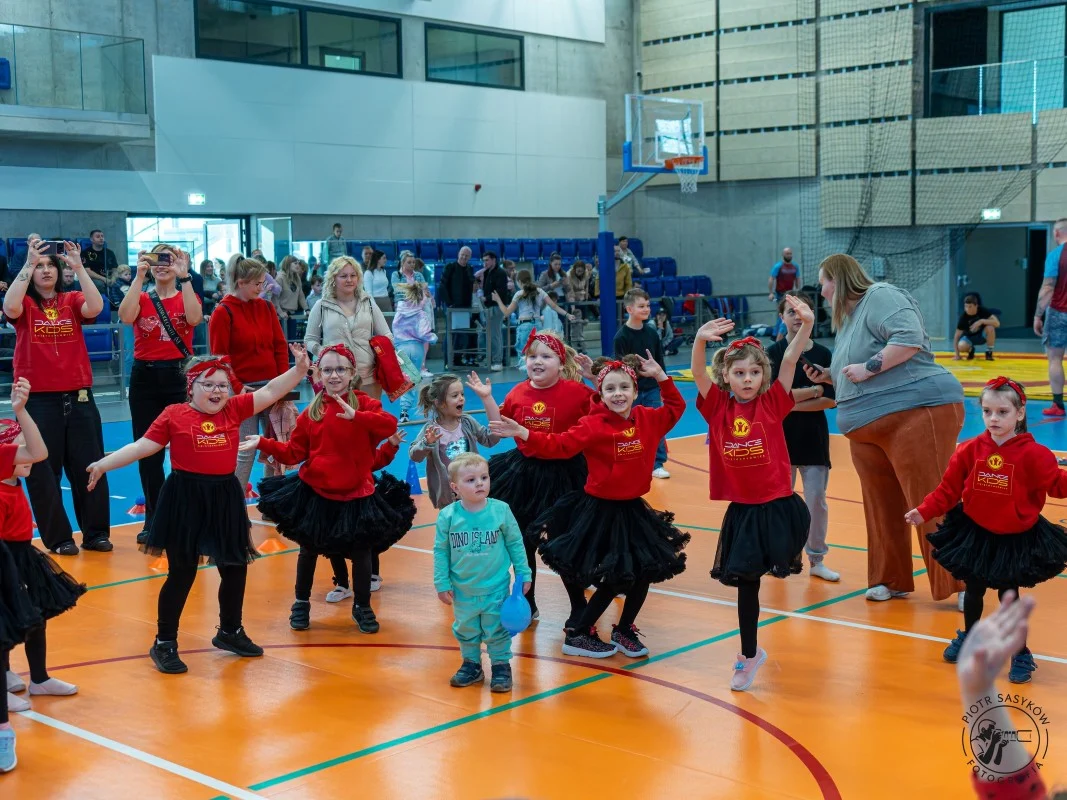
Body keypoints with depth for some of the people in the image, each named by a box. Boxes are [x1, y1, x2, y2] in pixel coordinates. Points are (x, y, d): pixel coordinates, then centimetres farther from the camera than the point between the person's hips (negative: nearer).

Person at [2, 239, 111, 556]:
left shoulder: (72, 300, 5)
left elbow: (95, 307, -16)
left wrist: (79, 267, -20)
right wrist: (28, 264, -21)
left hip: (78, 396, 2)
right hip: (38, 398, -1)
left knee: (90, 466, 6)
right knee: (43, 470, 3)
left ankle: (96, 533, 17)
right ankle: (58, 538, 13)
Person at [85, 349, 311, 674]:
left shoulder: (235, 409, 4)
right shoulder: (174, 415, -5)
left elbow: (270, 392, 2)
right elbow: (142, 446, -4)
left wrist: (300, 369, -9)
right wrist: (103, 464, -11)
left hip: (225, 498, 5)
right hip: (185, 499, -4)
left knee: (235, 567, 15)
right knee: (182, 572, 2)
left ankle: (230, 631, 37)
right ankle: (164, 643, 16)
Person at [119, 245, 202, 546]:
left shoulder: (187, 297, 5)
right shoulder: (141, 298, 6)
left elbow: (194, 318, -19)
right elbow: (125, 317, -17)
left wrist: (184, 277, -22)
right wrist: (139, 275, -20)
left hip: (180, 376, -1)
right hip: (145, 378, 1)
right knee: (148, 451, 5)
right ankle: (154, 520, 16)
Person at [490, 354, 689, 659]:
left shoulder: (648, 419, 2)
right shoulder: (592, 425, -14)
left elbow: (676, 408, 19)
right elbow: (560, 445, -21)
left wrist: (660, 376, 8)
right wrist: (523, 433, -34)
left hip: (633, 510, 6)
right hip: (601, 510, -6)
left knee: (645, 573, 10)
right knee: (612, 580, -1)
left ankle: (624, 631, 32)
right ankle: (576, 635, 17)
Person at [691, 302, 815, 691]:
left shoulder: (772, 403, -4)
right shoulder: (718, 407, -1)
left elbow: (790, 360, -13)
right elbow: (698, 373, -14)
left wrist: (806, 325, -27)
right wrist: (700, 340, -33)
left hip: (778, 505, -2)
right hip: (741, 509, 2)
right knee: (746, 582, 11)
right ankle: (749, 653, 27)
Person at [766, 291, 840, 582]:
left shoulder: (823, 354, 0)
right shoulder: (773, 353, -4)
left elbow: (831, 400, -7)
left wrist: (793, 402, -16)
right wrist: (816, 389, -11)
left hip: (814, 436, 1)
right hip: (782, 434, -1)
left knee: (816, 499, 2)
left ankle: (816, 559, 13)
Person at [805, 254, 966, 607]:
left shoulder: (881, 296, -6)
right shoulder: (848, 319, 22)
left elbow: (910, 338, -22)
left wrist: (869, 368, -20)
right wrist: (828, 377, 16)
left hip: (916, 413, -10)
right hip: (869, 430, 10)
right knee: (882, 508, 10)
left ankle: (960, 582, -2)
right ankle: (891, 580, 20)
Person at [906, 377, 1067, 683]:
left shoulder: (1033, 454, -15)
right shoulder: (970, 450, -7)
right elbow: (948, 488, -4)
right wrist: (925, 511, -11)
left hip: (1017, 538, -3)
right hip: (975, 534, 3)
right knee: (973, 590, 19)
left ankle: (1020, 653, 22)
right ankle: (967, 638, 42)